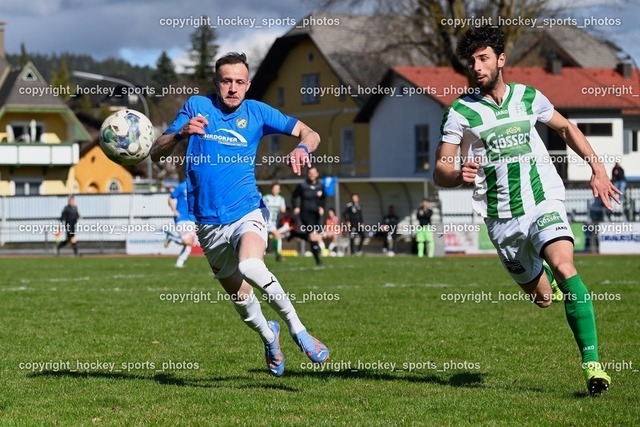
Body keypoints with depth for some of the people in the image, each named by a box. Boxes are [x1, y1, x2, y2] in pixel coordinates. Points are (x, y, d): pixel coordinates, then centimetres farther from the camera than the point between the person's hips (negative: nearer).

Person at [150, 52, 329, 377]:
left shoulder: (256, 112, 2)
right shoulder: (196, 106, 1)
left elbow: (310, 134, 5)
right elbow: (157, 154, -1)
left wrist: (302, 148, -19)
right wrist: (181, 133, -22)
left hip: (247, 214, -2)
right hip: (209, 224, 2)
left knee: (250, 266, -34)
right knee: (240, 298, 13)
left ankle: (298, 330, -24)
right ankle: (268, 336, 44)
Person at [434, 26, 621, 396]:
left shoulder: (529, 98, 3)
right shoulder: (461, 112, -3)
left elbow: (566, 128, 22)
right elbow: (440, 172, -4)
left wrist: (597, 168, 12)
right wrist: (459, 174, -28)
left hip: (544, 202, -1)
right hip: (502, 219, 1)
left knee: (564, 269, -26)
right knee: (541, 297, 11)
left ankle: (592, 363, -29)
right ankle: (543, 276, 52)